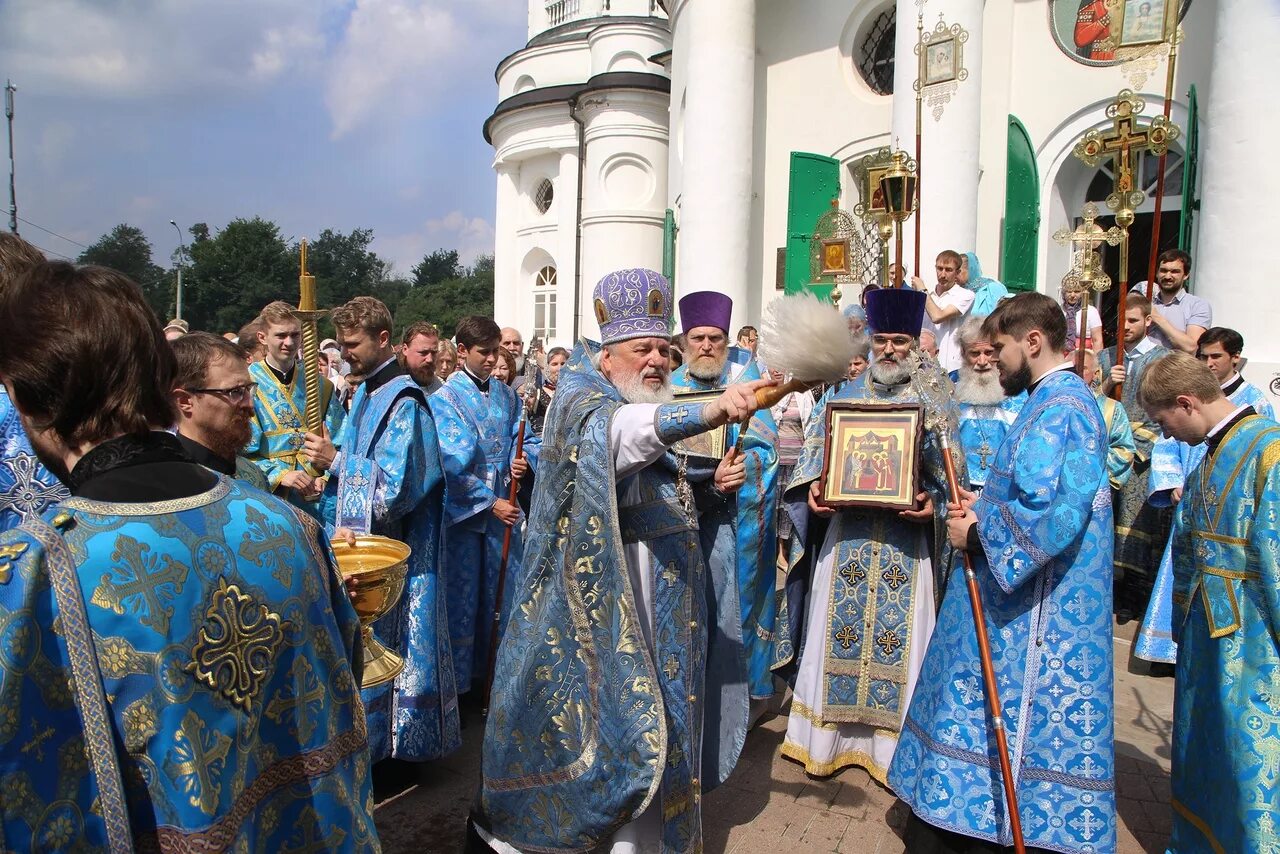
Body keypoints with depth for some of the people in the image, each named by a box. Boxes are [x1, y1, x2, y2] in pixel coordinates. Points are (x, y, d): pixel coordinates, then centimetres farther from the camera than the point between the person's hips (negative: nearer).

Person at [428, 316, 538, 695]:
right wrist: (490, 502, -16)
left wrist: (524, 458, -15)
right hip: (464, 509, -5)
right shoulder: (444, 397, -8)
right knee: (462, 596, 4)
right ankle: (457, 679, 19)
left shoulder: (506, 396, 8)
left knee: (503, 592, 11)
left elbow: (525, 440, 9)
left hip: (503, 505, 5)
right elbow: (454, 461, -15)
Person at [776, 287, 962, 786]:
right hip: (847, 528, 2)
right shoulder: (847, 394, 9)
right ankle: (829, 736, 20)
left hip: (906, 536, -2)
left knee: (899, 632, 2)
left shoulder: (935, 403, 4)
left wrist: (933, 501, -19)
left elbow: (948, 467, 0)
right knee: (839, 627, 7)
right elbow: (818, 450, 7)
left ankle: (894, 744, 16)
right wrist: (813, 488, -11)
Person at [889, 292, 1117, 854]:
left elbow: (1053, 516, -29)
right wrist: (985, 504, 7)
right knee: (987, 720, 18)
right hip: (1016, 600, 10)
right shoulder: (1057, 400, 13)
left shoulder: (1060, 407, -20)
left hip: (1030, 615, -10)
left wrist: (977, 534, -16)